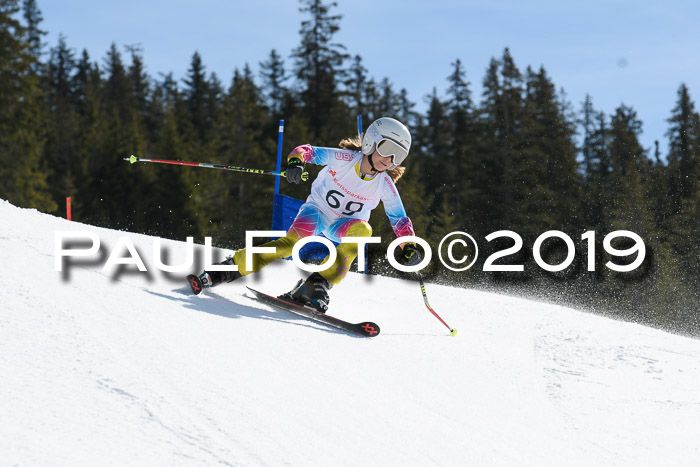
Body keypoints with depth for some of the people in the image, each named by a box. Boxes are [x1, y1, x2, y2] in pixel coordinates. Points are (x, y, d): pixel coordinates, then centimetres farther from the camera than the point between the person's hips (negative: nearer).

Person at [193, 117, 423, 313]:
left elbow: (400, 220, -5)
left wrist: (409, 246, -21)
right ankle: (233, 267, -19)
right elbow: (308, 151, -19)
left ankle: (318, 283, -35)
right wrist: (295, 161, -41)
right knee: (292, 241, -31)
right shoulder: (344, 159, -19)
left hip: (342, 225, 2)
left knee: (362, 229, -33)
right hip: (317, 209, -2)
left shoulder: (385, 185, -13)